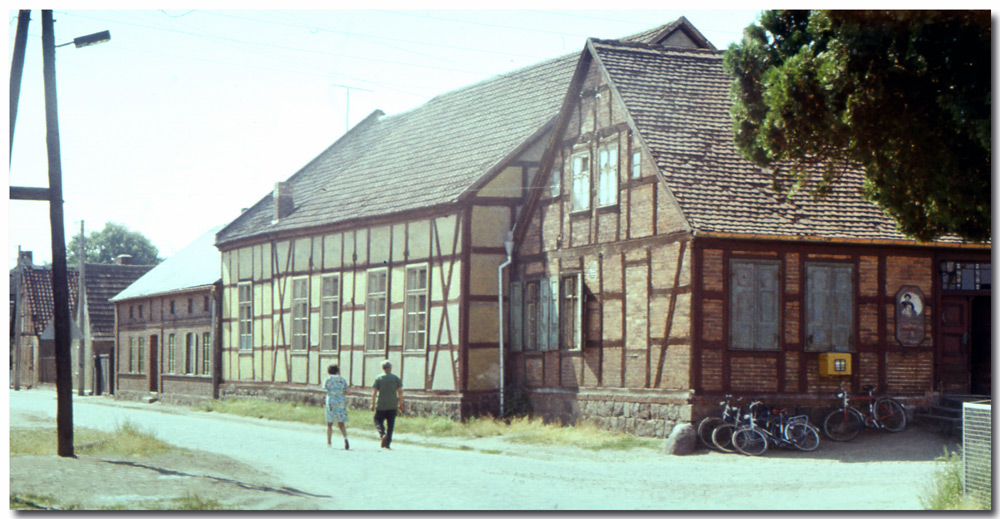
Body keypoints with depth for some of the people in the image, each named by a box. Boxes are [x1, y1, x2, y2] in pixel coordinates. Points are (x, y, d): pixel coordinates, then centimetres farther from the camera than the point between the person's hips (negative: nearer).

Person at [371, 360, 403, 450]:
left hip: (381, 405, -1)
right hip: (392, 405, 1)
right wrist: (400, 404, 7)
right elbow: (400, 392, 0)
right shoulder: (395, 378, 2)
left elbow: (374, 392, -5)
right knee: (390, 425, 7)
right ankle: (386, 444, 3)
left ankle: (382, 434, -16)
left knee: (378, 420, 12)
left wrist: (373, 404, 0)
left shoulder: (378, 378, 0)